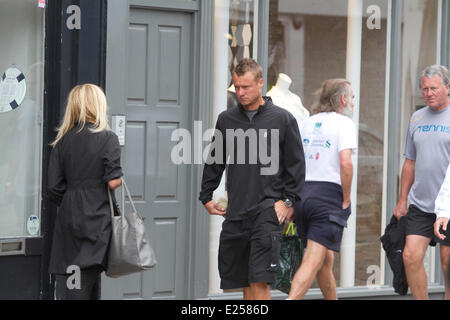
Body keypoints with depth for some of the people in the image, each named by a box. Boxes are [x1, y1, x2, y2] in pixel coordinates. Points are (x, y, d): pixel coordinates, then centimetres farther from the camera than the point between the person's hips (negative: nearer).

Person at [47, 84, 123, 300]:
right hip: (96, 218, -4)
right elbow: (113, 182, -12)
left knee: (65, 285, 5)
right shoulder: (107, 138, -6)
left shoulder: (62, 140, 8)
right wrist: (121, 178, 9)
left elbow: (54, 188, 4)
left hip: (68, 218, 4)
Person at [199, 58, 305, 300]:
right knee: (239, 278, 8)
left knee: (260, 280, -13)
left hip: (267, 209, -4)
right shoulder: (226, 120, 10)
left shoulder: (282, 119, 0)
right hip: (235, 211, 5)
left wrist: (288, 200, -4)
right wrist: (206, 197, 16)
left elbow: (296, 163, 3)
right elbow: (214, 161, 20)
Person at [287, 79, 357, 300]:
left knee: (325, 260, 19)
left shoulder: (307, 122, 15)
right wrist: (346, 201, -7)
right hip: (329, 195, -7)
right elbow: (345, 163, -16)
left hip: (302, 193, 7)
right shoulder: (343, 123, -3)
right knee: (313, 262, -12)